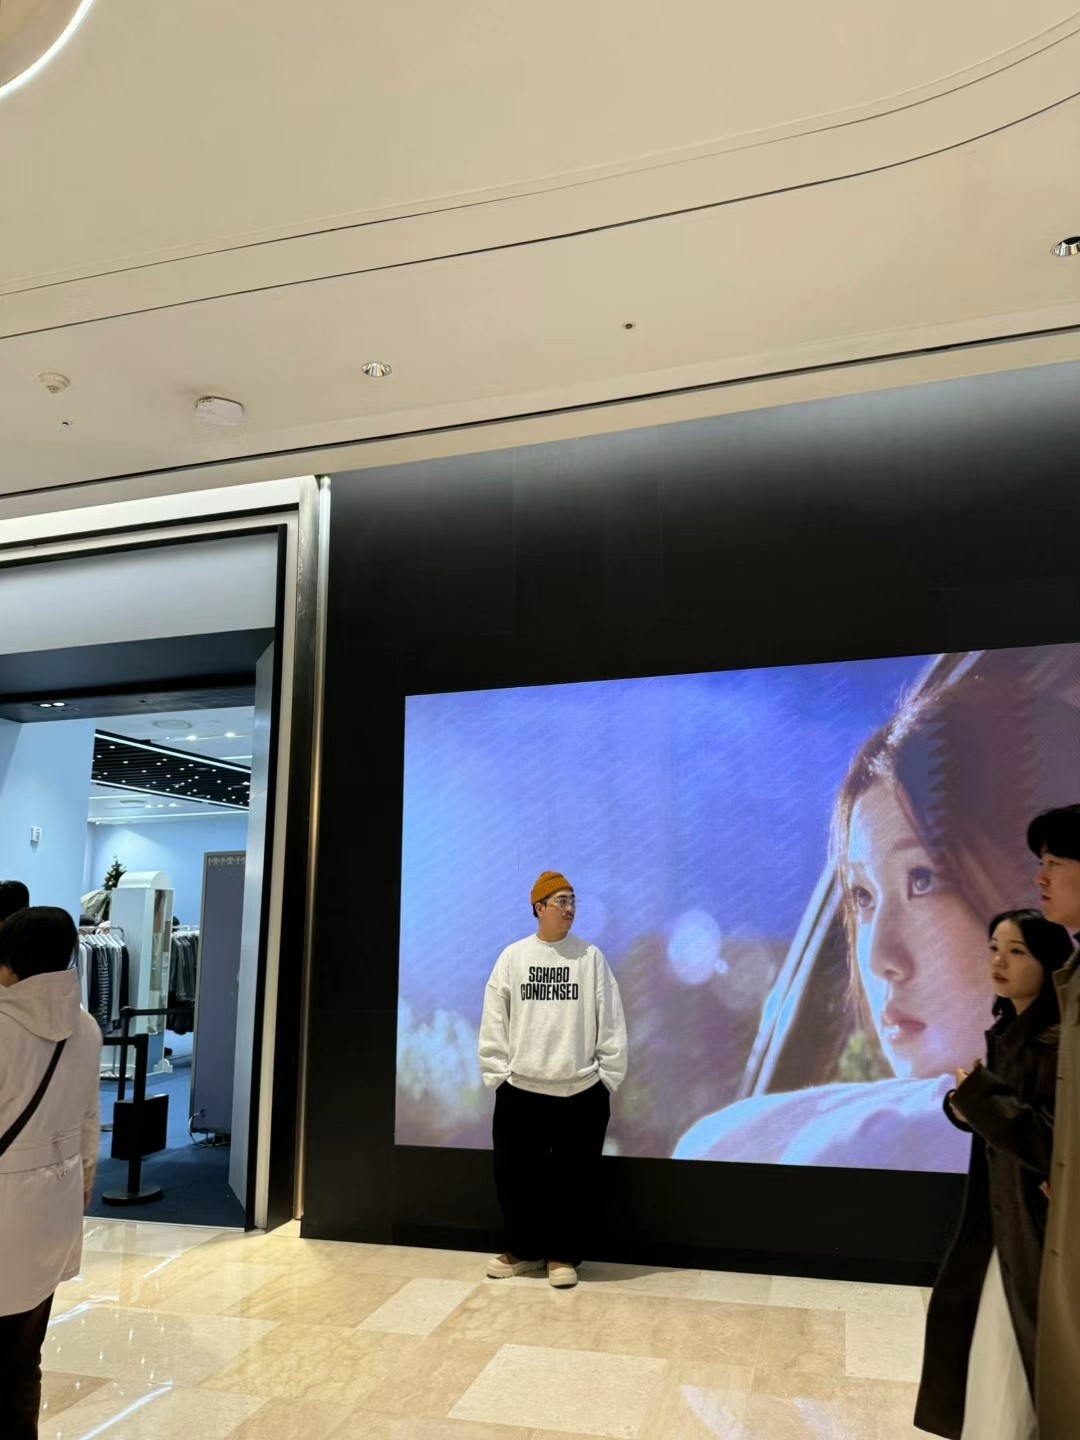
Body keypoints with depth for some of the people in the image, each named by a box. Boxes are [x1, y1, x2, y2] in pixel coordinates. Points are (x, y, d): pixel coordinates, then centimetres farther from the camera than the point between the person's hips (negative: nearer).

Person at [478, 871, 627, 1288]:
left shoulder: (591, 957, -1)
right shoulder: (513, 957, 0)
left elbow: (610, 1023, 1)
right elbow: (494, 1022, 2)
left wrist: (609, 1076, -1)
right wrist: (497, 1073, -2)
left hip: (582, 1092, -1)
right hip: (521, 1090, 1)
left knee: (573, 1178, 8)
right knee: (516, 1175, 11)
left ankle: (563, 1256, 26)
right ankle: (521, 1250, 31)